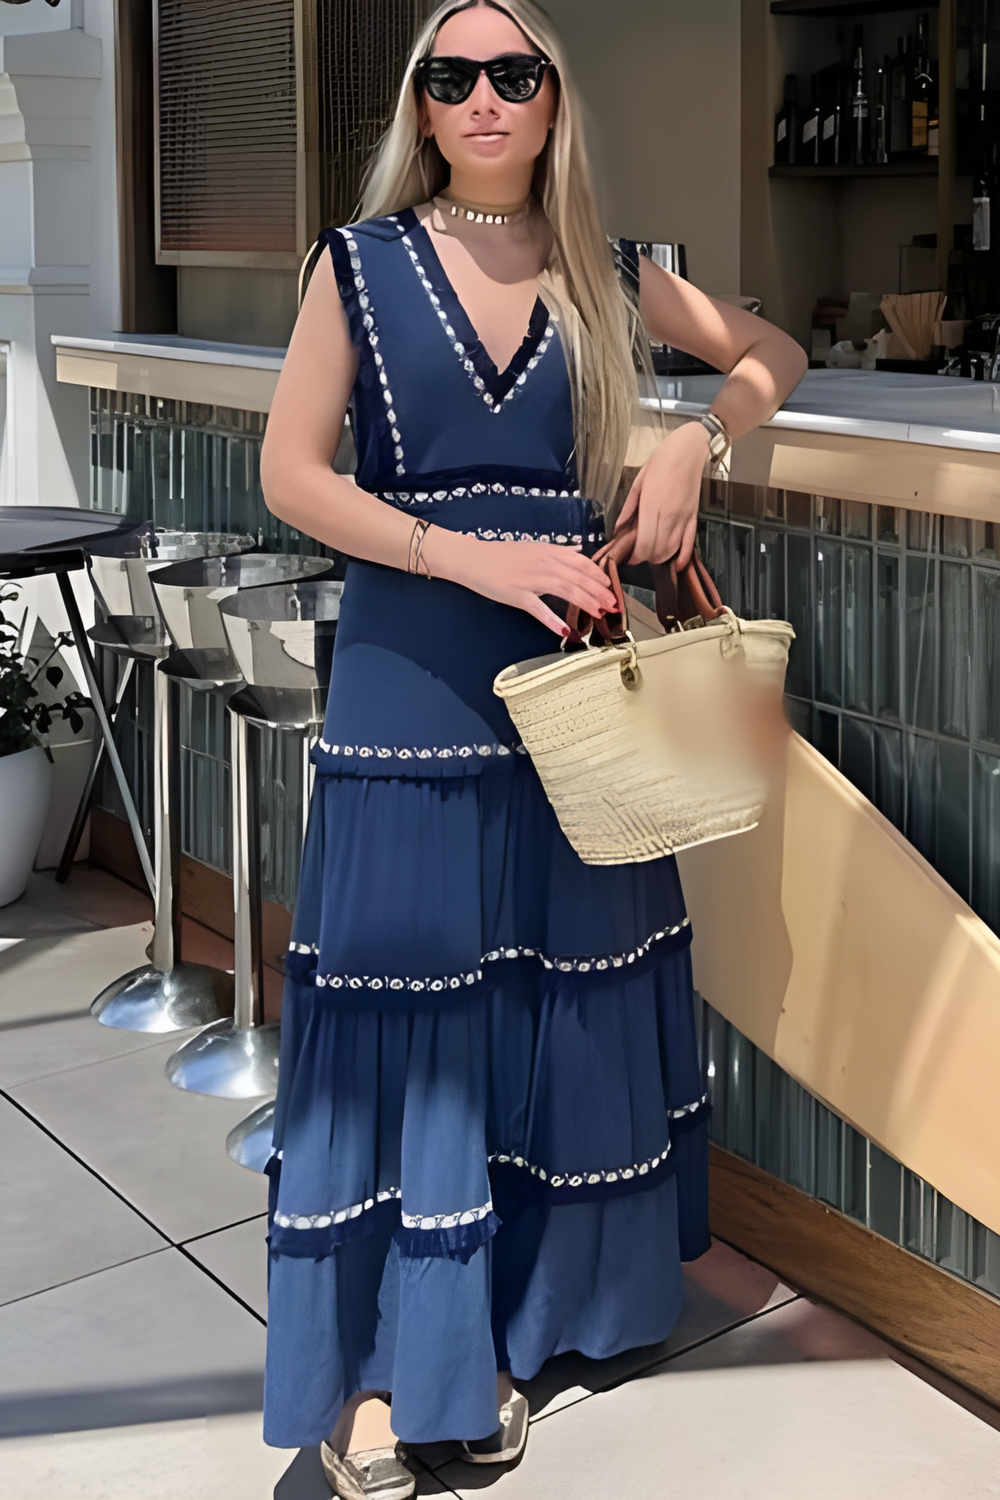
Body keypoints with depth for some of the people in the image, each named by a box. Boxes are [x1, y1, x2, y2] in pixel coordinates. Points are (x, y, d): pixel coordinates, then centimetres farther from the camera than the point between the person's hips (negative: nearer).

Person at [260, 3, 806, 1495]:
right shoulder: (363, 262, 2)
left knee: (556, 1007, 7)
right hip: (409, 688, -3)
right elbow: (291, 474, -5)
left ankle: (498, 1332, 24)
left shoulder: (607, 274, 8)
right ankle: (374, 1368, 13)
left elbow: (772, 351, 20)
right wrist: (474, 556, -17)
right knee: (403, 1011, 0)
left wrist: (695, 438, -1)